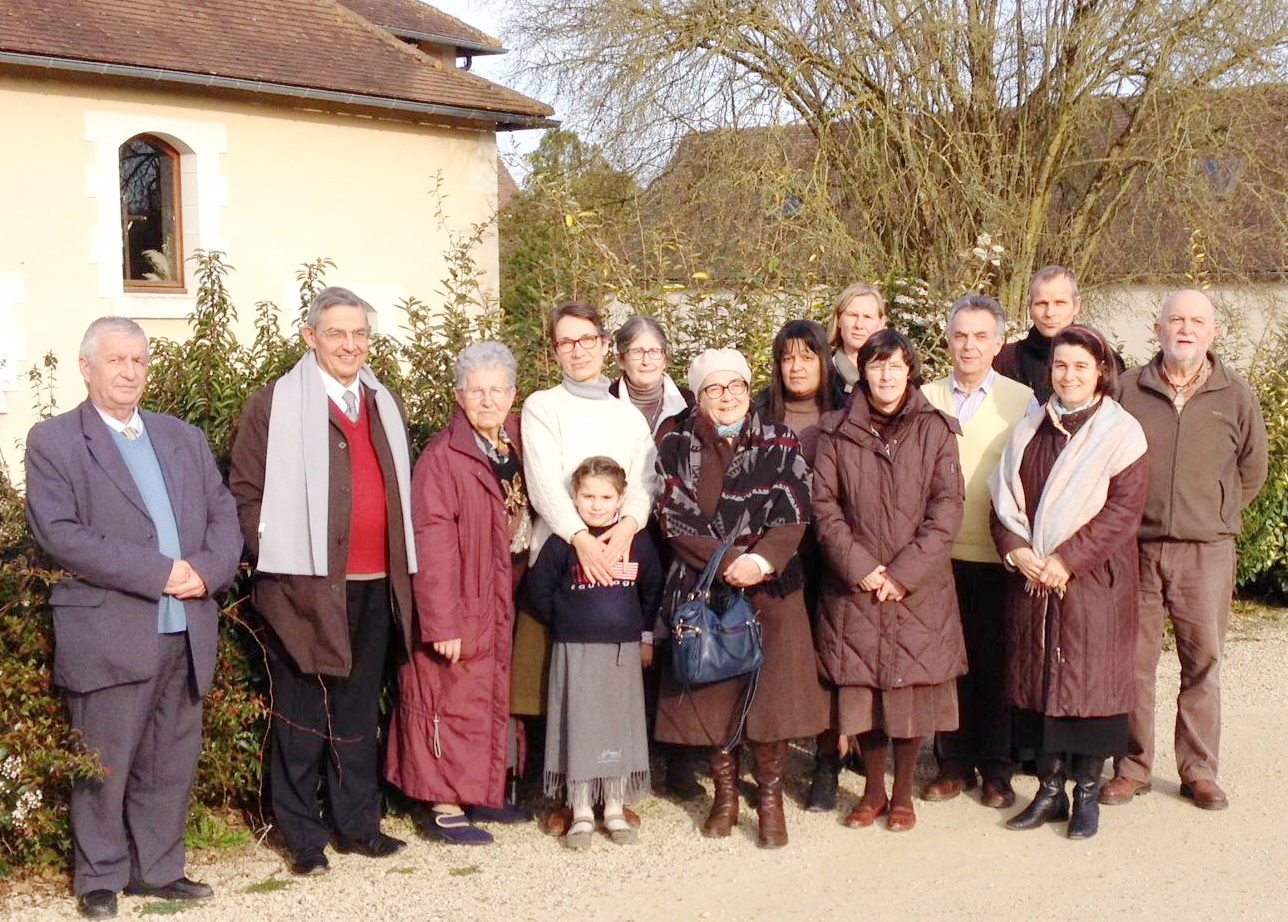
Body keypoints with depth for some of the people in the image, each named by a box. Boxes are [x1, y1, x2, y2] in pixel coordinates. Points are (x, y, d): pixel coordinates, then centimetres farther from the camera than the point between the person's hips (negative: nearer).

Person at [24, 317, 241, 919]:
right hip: (110, 637, -5)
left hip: (186, 635, 5)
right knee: (103, 767, 3)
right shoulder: (53, 441, 0)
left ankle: (157, 869, 24)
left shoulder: (185, 439, 18)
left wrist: (208, 571, -9)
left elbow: (224, 515, 13)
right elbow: (59, 533, -12)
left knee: (171, 764, 11)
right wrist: (159, 572, -17)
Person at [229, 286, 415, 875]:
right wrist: (278, 556, -12)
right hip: (306, 584, -5)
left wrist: (400, 564, 13)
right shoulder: (274, 405, -2)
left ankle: (358, 823, 23)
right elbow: (245, 492, -4)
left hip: (375, 585, 5)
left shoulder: (385, 405, 16)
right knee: (301, 715, 2)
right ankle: (302, 836, 11)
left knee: (359, 712, 13)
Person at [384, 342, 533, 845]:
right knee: (457, 700, 0)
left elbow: (531, 515, 13)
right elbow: (432, 543, -18)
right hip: (464, 603, -7)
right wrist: (443, 622, -21)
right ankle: (446, 807, 10)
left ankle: (486, 793, 29)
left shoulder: (519, 443, 5)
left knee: (498, 697, 15)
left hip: (508, 599, 7)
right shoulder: (441, 456, -15)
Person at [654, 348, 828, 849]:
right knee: (712, 691, 2)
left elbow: (794, 517, -3)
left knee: (771, 690, -6)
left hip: (770, 587, 0)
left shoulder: (779, 444, 5)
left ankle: (770, 798, 6)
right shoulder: (678, 447, 5)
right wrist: (728, 561, -17)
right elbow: (674, 518, -5)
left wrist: (762, 560, -20)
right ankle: (725, 793, 17)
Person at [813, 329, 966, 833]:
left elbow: (947, 508, -3)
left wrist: (905, 572, -11)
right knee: (860, 690, 3)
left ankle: (903, 792, 19)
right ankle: (873, 789, 21)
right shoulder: (837, 432, 5)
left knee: (913, 689, 2)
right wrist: (859, 566, -10)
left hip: (919, 588, -1)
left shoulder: (935, 431, 3)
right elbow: (824, 504, 1)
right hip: (854, 587, 1)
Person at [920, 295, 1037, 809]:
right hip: (938, 551, 1)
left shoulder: (1022, 401, 5)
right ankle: (954, 763, 17)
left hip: (998, 554, -1)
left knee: (994, 663, 3)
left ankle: (996, 769, 15)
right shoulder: (924, 399, 9)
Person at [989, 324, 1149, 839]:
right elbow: (1003, 496, 10)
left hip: (1092, 579, -4)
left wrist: (1067, 560, -17)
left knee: (1088, 679, -1)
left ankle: (1087, 794, 11)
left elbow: (1124, 509, -11)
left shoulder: (1120, 433, -3)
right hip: (1031, 579, 4)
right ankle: (1049, 790, 17)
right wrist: (1015, 549, -7)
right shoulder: (1029, 430, 12)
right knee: (1039, 679, 6)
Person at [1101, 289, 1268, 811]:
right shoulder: (1128, 390, 4)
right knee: (1133, 660, 4)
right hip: (1135, 548, 0)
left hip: (1206, 552, 0)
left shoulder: (1236, 396, 5)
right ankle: (1133, 767, 15)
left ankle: (1199, 771, 16)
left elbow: (1252, 470, 16)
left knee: (1203, 662, 5)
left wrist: (1215, 517, 12)